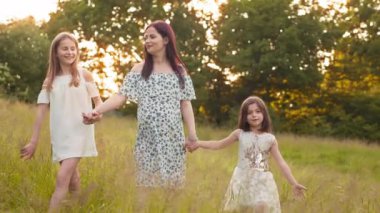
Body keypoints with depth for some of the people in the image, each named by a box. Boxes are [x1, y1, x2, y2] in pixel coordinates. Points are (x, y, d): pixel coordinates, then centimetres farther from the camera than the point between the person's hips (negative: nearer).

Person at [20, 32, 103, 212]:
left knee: (62, 178, -15)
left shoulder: (84, 75, 0)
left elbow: (98, 101, 4)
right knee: (71, 179, 11)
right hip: (60, 137, 4)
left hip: (79, 134, -3)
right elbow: (42, 110, 6)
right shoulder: (50, 81, 8)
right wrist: (33, 141, 4)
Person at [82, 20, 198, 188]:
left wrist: (192, 135, -4)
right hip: (147, 138, 0)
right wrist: (96, 111, -20)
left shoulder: (179, 70, 6)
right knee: (147, 182, 2)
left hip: (172, 137, 0)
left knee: (172, 181, 4)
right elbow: (120, 96, -4)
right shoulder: (139, 70, 4)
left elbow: (185, 104, 4)